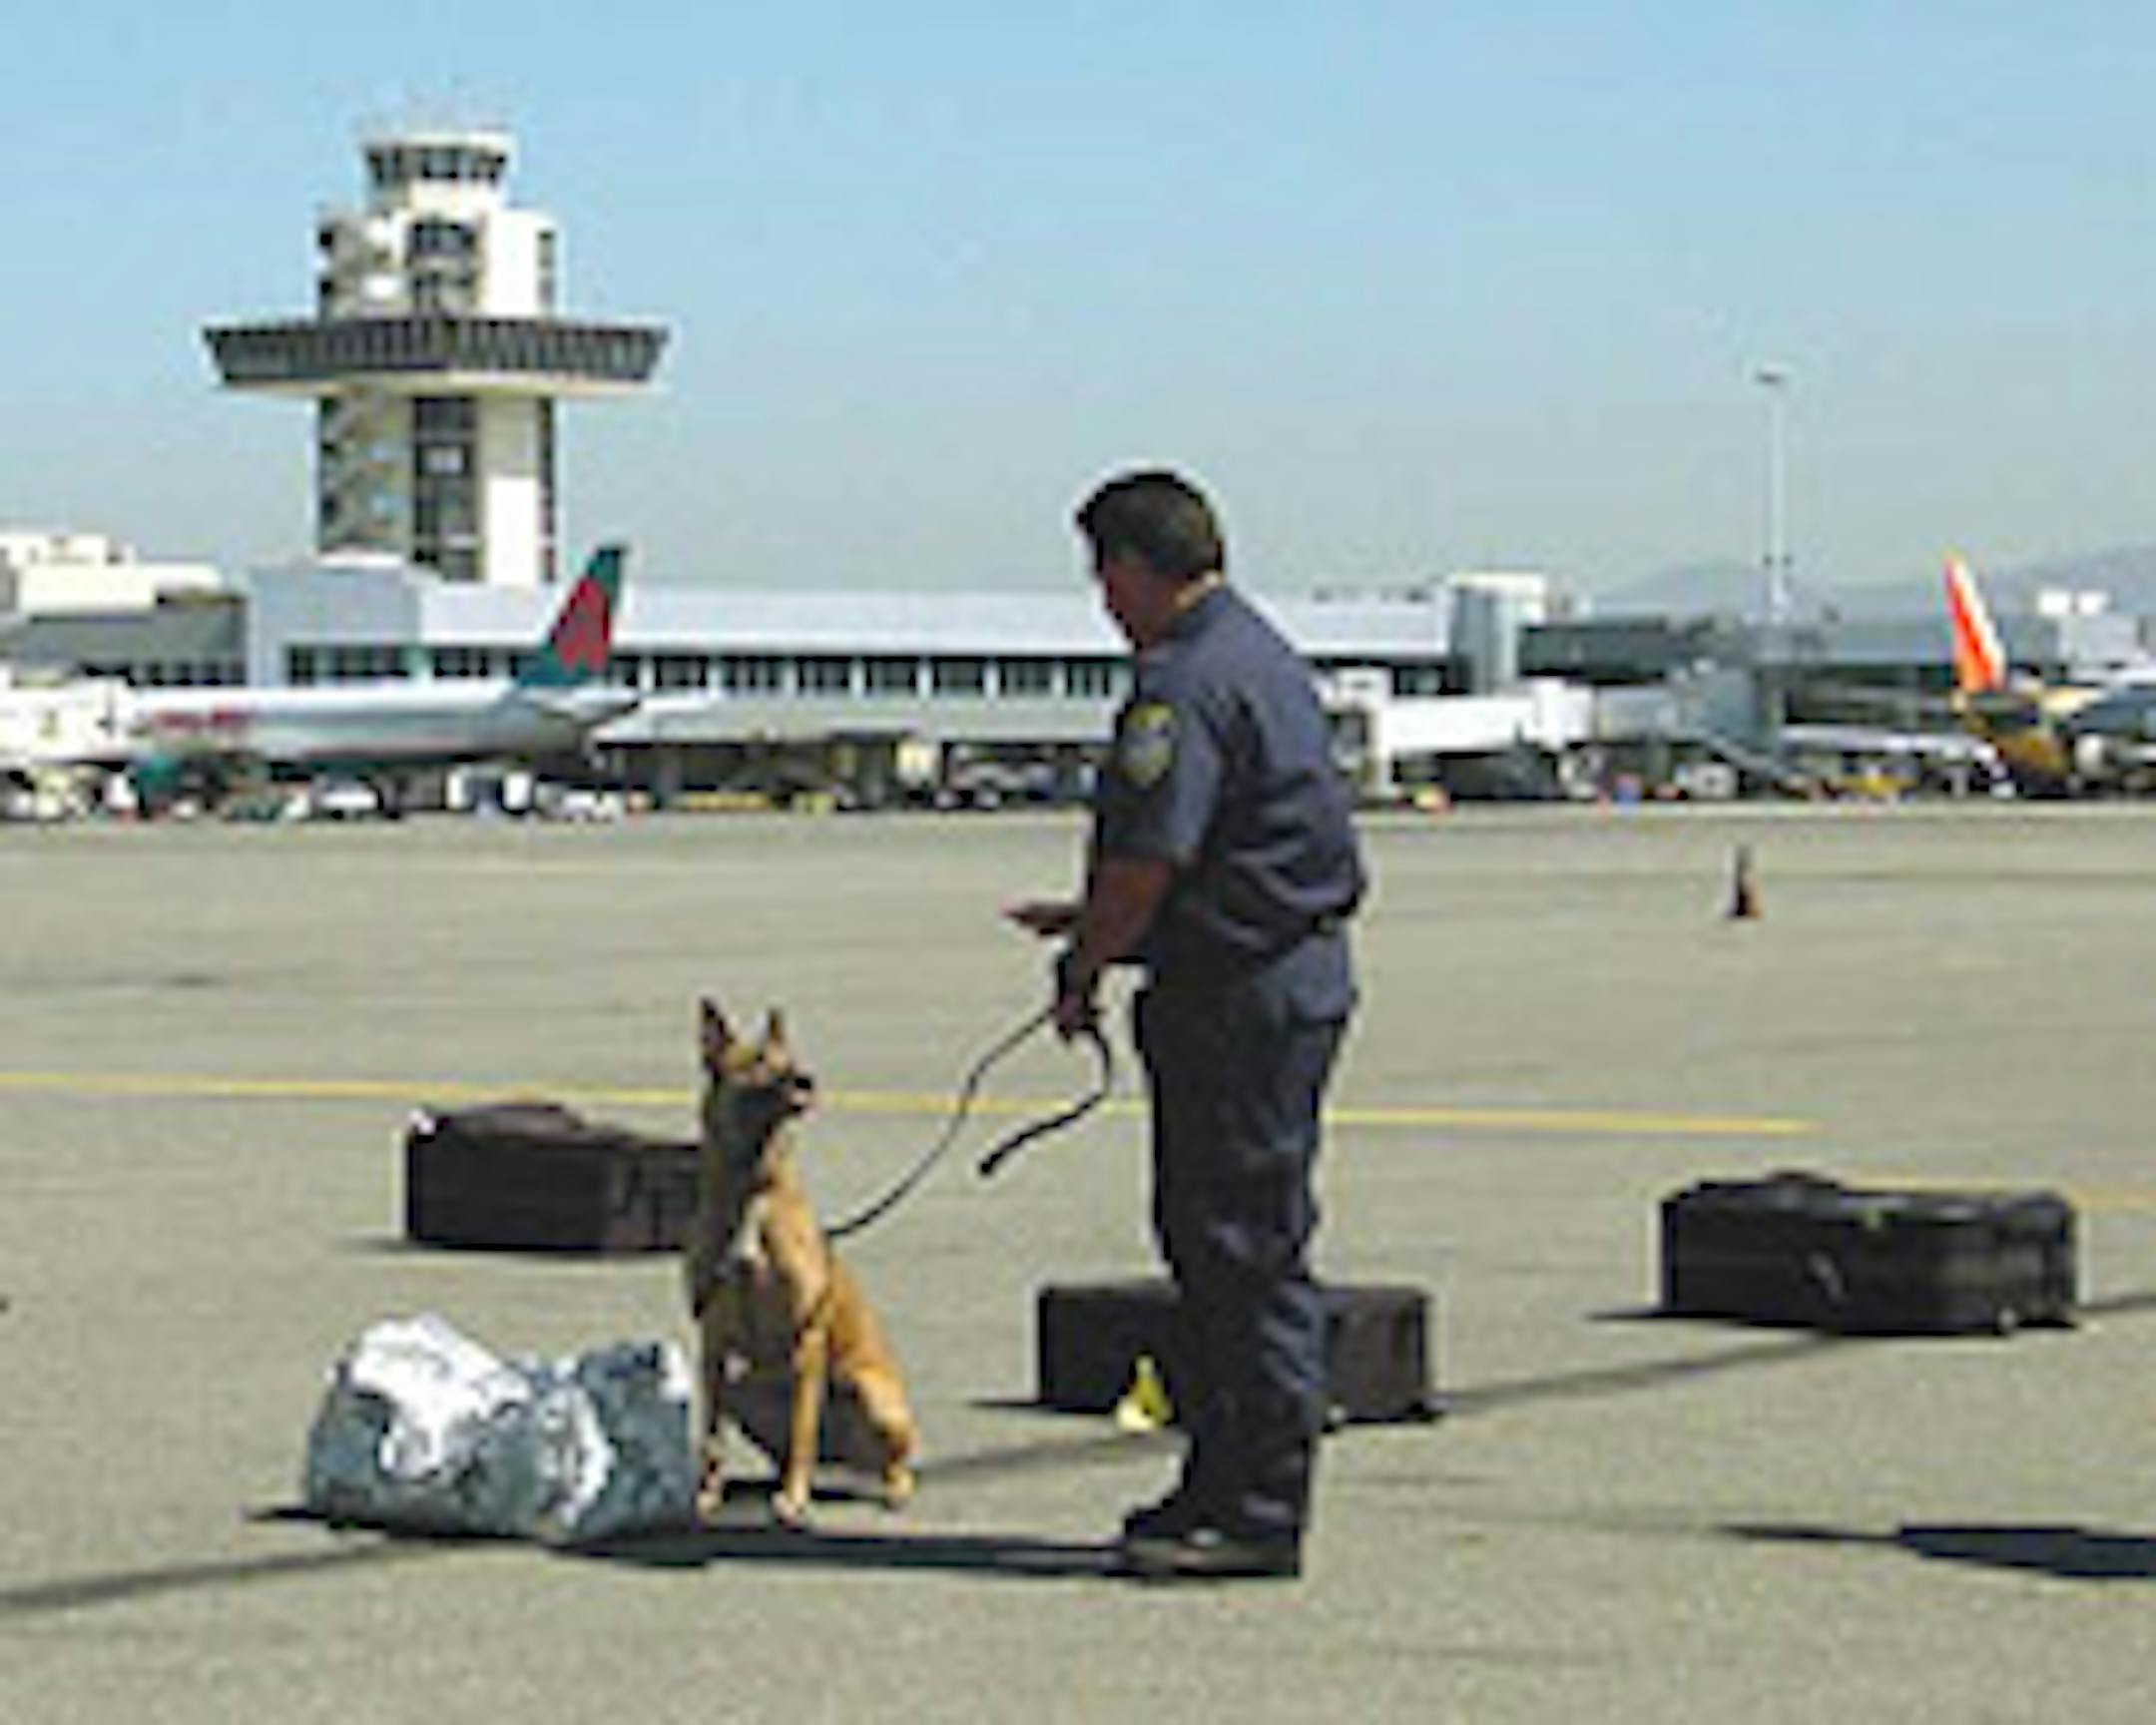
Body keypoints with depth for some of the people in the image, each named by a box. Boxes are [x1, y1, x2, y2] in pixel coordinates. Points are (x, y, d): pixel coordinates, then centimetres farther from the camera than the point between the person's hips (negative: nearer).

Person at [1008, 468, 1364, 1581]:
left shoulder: (1188, 682, -17)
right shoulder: (1256, 654, 17)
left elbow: (1149, 862, -19)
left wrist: (1084, 967, -4)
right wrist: (1091, 921, 24)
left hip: (1245, 992, -11)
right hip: (1294, 973, 11)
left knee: (1250, 1252, -6)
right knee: (1206, 1240, 15)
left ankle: (1260, 1515, -2)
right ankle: (1221, 1486, 22)